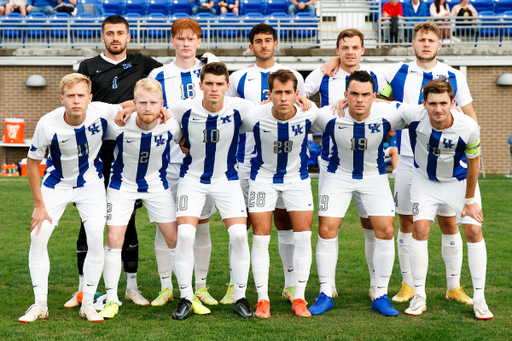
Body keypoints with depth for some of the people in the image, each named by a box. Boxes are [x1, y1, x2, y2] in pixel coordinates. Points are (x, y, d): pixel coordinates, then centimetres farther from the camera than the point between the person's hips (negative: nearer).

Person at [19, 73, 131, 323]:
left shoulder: (102, 112, -23)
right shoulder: (47, 124, -25)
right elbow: (32, 162, -11)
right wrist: (39, 205, -10)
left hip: (91, 183, 0)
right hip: (56, 184, 0)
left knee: (96, 237, -13)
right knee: (39, 235, -10)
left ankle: (88, 304, 2)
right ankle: (40, 304, 4)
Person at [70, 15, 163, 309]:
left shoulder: (141, 64, 10)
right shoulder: (89, 67, 7)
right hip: (96, 154, -1)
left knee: (127, 219, 7)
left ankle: (132, 286, 15)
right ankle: (83, 288, 10)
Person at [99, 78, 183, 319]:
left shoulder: (171, 125, -22)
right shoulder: (119, 125, -28)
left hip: (157, 184, 2)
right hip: (123, 184, -1)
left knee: (176, 238, 0)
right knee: (113, 239, -7)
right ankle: (111, 299, 7)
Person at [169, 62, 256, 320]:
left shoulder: (239, 108, -15)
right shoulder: (184, 109, -16)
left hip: (227, 179, 0)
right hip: (193, 179, 0)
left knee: (239, 234, -11)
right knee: (185, 233, -14)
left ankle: (240, 298, 5)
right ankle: (186, 299, 2)